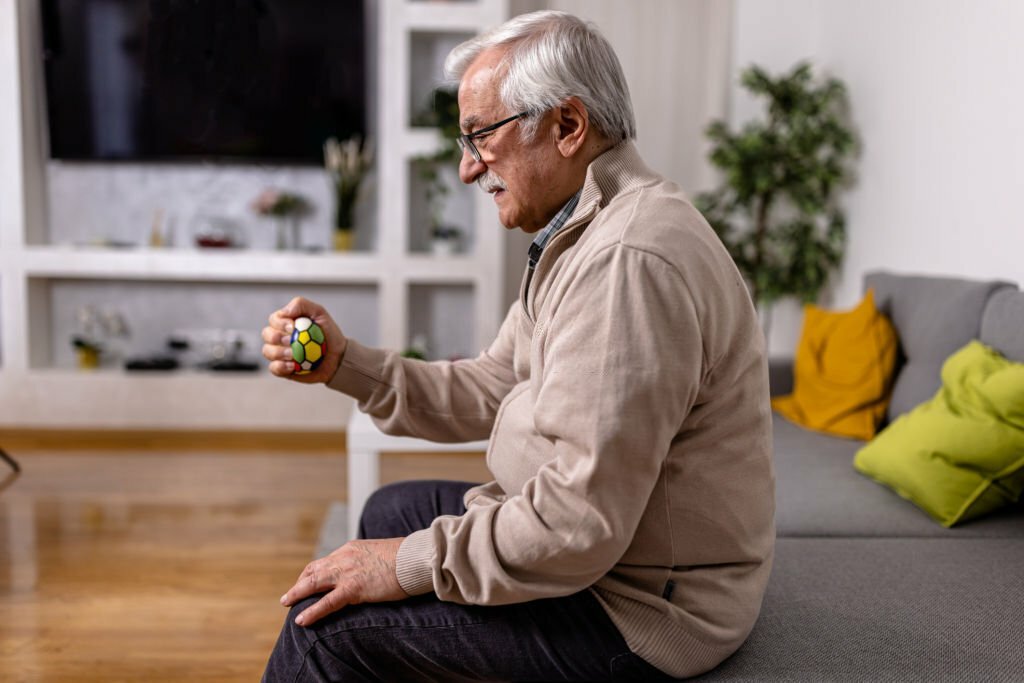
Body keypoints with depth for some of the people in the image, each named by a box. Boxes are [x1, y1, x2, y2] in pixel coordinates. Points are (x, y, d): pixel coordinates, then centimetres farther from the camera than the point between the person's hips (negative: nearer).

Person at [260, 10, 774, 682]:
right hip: (596, 544, 10)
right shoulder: (583, 234, 8)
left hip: (643, 610, -10)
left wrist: (412, 564, -18)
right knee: (392, 510, 22)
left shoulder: (629, 260, -28)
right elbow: (491, 391, 11)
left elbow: (579, 522, -30)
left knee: (325, 621, -11)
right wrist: (344, 362, 2)